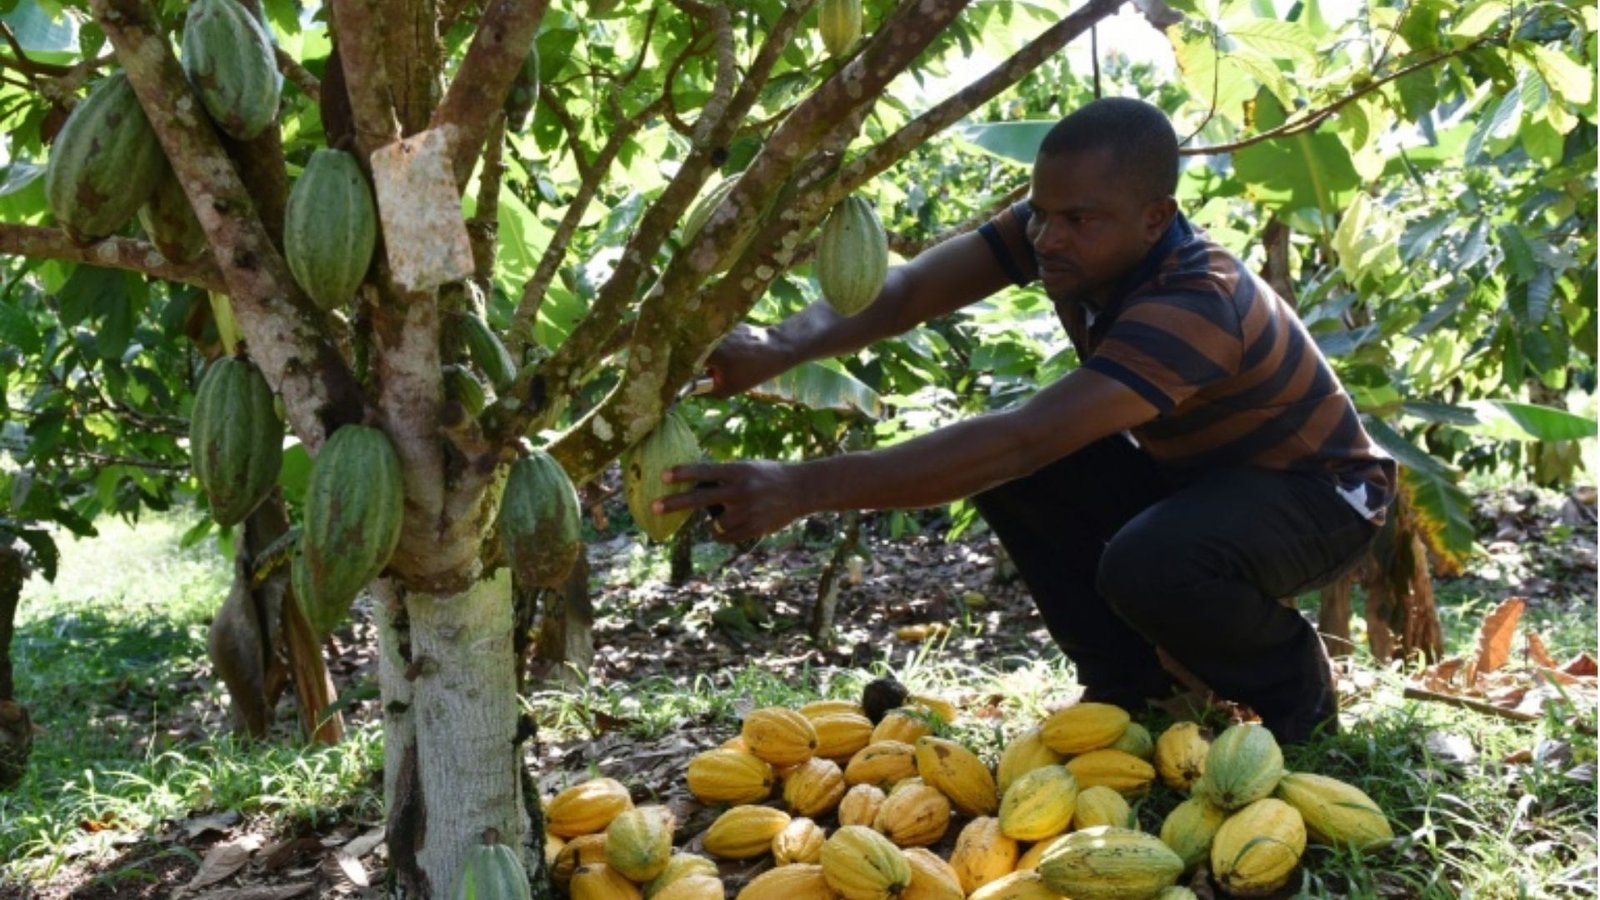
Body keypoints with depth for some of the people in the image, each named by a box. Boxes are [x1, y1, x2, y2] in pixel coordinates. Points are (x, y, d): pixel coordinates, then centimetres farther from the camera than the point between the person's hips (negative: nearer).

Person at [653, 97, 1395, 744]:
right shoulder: (1063, 230, -16)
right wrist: (779, 348, -48)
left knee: (1145, 564, -38)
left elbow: (1018, 442, -49)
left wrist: (805, 489, -55)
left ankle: (1293, 689, -4)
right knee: (1006, 471, -16)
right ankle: (1131, 687, 2)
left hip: (1317, 492, -7)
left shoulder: (1196, 306, -38)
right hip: (1189, 471, 7)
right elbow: (909, 289, -27)